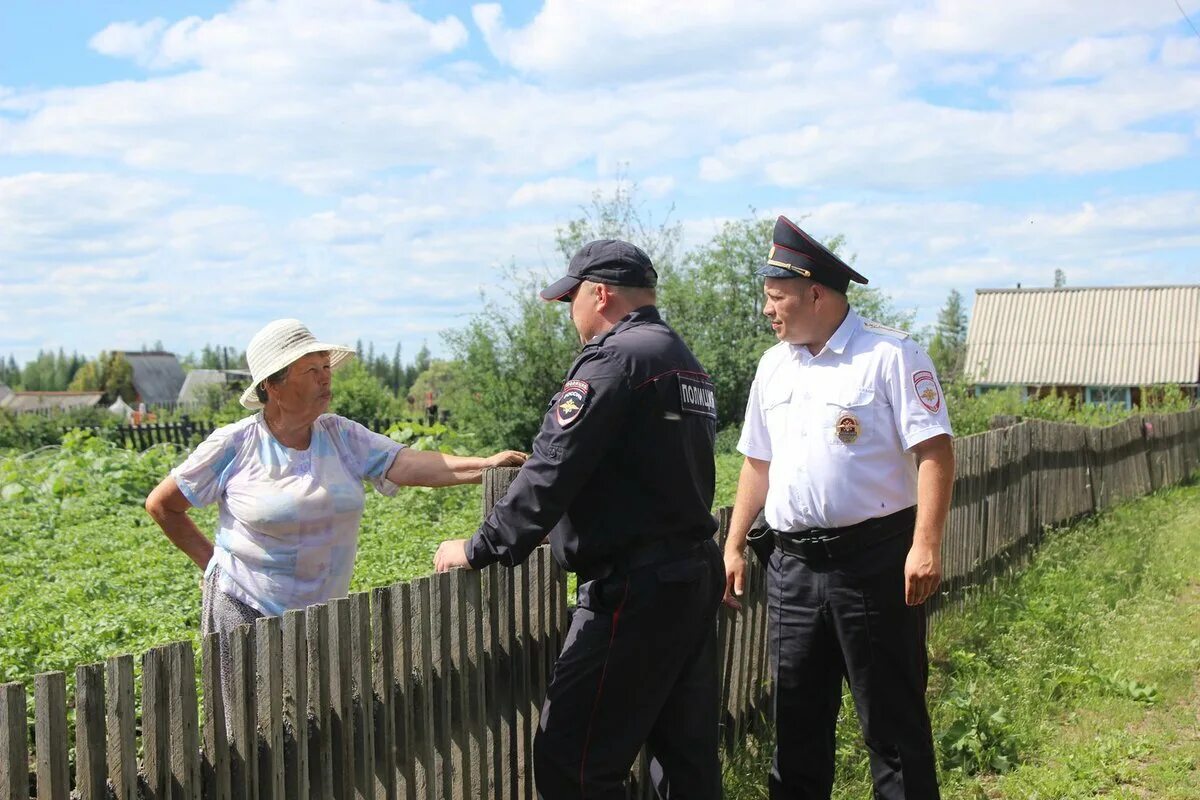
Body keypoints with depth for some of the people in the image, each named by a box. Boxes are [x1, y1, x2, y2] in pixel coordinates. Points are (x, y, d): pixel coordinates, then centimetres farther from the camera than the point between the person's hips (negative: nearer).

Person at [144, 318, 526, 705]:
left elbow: (410, 464, -14)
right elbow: (161, 504, 3)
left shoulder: (340, 435, 1)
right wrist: (210, 559, 3)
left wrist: (484, 466, -27)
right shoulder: (233, 444, -8)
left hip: (322, 613, 3)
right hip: (246, 611, -3)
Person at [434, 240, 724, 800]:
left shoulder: (614, 358, -12)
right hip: (696, 574, 10)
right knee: (686, 752, 15)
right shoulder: (687, 364, 16)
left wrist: (481, 549, -9)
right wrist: (566, 529, 29)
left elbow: (552, 472, -17)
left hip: (633, 588, -10)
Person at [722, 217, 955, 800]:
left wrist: (926, 544, -22)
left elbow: (934, 451, -13)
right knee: (795, 718, 14)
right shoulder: (773, 365, 14)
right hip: (792, 565, 6)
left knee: (892, 719, 2)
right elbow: (758, 463, 19)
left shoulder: (890, 356, -8)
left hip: (874, 559, -6)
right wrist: (734, 546, 16)